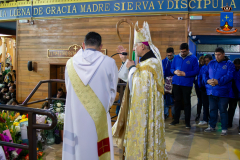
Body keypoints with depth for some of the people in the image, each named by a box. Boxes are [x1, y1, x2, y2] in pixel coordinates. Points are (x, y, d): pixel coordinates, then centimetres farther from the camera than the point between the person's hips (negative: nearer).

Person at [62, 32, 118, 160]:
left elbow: (68, 89, 8)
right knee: (99, 149, 12)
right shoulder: (109, 63, -7)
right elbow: (112, 91, 1)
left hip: (76, 115, 2)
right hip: (99, 116, -2)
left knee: (77, 148, 15)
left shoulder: (71, 63, -2)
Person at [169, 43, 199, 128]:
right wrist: (175, 71, -10)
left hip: (187, 84, -3)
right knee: (177, 101, 12)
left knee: (187, 102, 3)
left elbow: (196, 71, -7)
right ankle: (176, 119, 24)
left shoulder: (193, 58, -3)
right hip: (176, 83, 4)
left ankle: (187, 121, 13)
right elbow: (172, 68, 13)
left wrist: (185, 74, -17)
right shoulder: (176, 57, 9)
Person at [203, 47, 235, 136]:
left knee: (223, 110, 2)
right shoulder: (211, 63, 12)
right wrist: (207, 80, -14)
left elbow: (229, 76, -14)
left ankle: (224, 129, 14)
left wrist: (218, 82, -24)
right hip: (211, 91, 4)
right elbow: (205, 73, 7)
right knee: (212, 109, 14)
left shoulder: (229, 64, -1)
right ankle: (212, 126, 25)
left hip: (223, 92, -4)